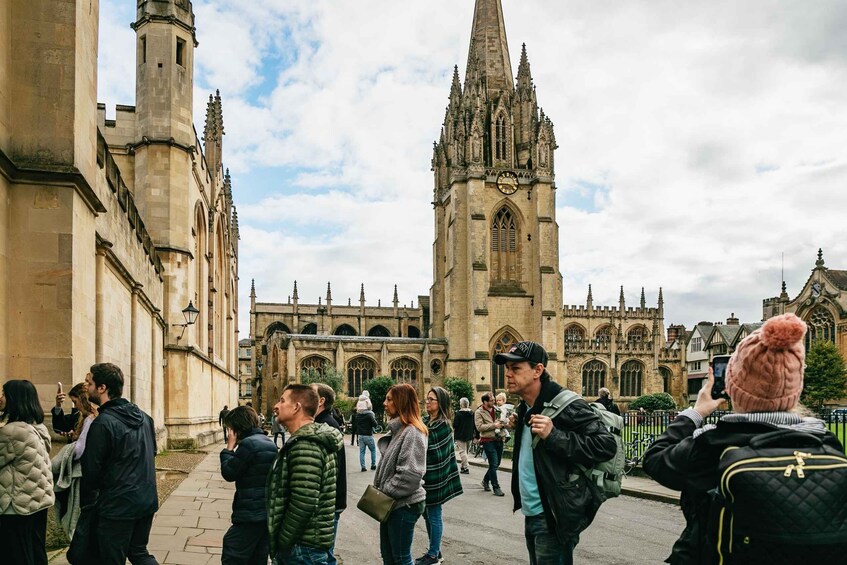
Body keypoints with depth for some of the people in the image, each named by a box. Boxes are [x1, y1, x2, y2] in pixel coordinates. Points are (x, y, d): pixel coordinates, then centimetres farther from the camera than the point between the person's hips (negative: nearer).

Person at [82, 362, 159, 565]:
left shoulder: (102, 423, -16)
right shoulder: (143, 416, 7)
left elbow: (91, 470, -13)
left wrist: (85, 501, 3)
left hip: (117, 506, -7)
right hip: (148, 501, 7)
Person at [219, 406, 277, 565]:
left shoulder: (248, 443, -16)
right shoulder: (269, 442, 13)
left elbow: (228, 473, -10)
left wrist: (229, 448, -1)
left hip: (251, 514, -9)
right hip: (269, 512, 9)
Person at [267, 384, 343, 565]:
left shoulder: (305, 446, -21)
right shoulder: (315, 438, 11)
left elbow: (304, 503, -27)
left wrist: (282, 542, -17)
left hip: (303, 545, -10)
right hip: (307, 540, 10)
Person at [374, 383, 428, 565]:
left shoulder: (412, 433, -19)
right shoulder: (397, 429, 11)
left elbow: (410, 475, -26)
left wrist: (385, 491, -15)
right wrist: (380, 491, 7)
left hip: (404, 504, -9)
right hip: (391, 503, 9)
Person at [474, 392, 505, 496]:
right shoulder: (479, 412, -5)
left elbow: (502, 420, 24)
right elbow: (479, 427, -16)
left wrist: (502, 424, 0)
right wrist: (494, 425, -18)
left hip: (498, 440, 6)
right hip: (488, 441, -6)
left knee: (496, 464, 14)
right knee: (493, 464, -6)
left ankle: (486, 480, 34)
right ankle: (496, 487, 4)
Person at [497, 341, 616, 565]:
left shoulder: (566, 405, -18)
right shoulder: (526, 408, 9)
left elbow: (606, 445, -24)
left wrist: (553, 436, -29)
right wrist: (520, 426, 7)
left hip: (554, 517, -9)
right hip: (532, 514, 9)